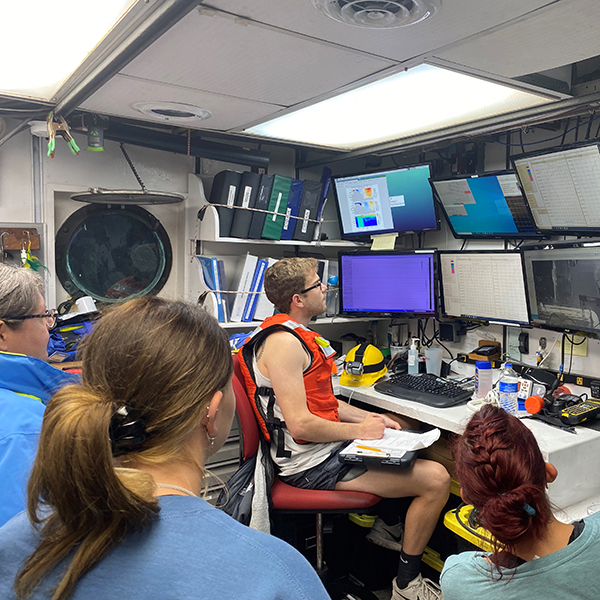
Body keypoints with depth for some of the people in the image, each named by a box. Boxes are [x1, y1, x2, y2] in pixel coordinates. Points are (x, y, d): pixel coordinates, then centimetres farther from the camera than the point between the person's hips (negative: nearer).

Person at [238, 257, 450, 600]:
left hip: (329, 442, 11)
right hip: (313, 463, -11)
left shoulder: (298, 334, 11)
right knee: (436, 479, -14)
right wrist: (361, 431, -14)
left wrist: (369, 418, 6)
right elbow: (301, 424, -27)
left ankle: (386, 523, 34)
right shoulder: (283, 342, -22)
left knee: (404, 430, 28)